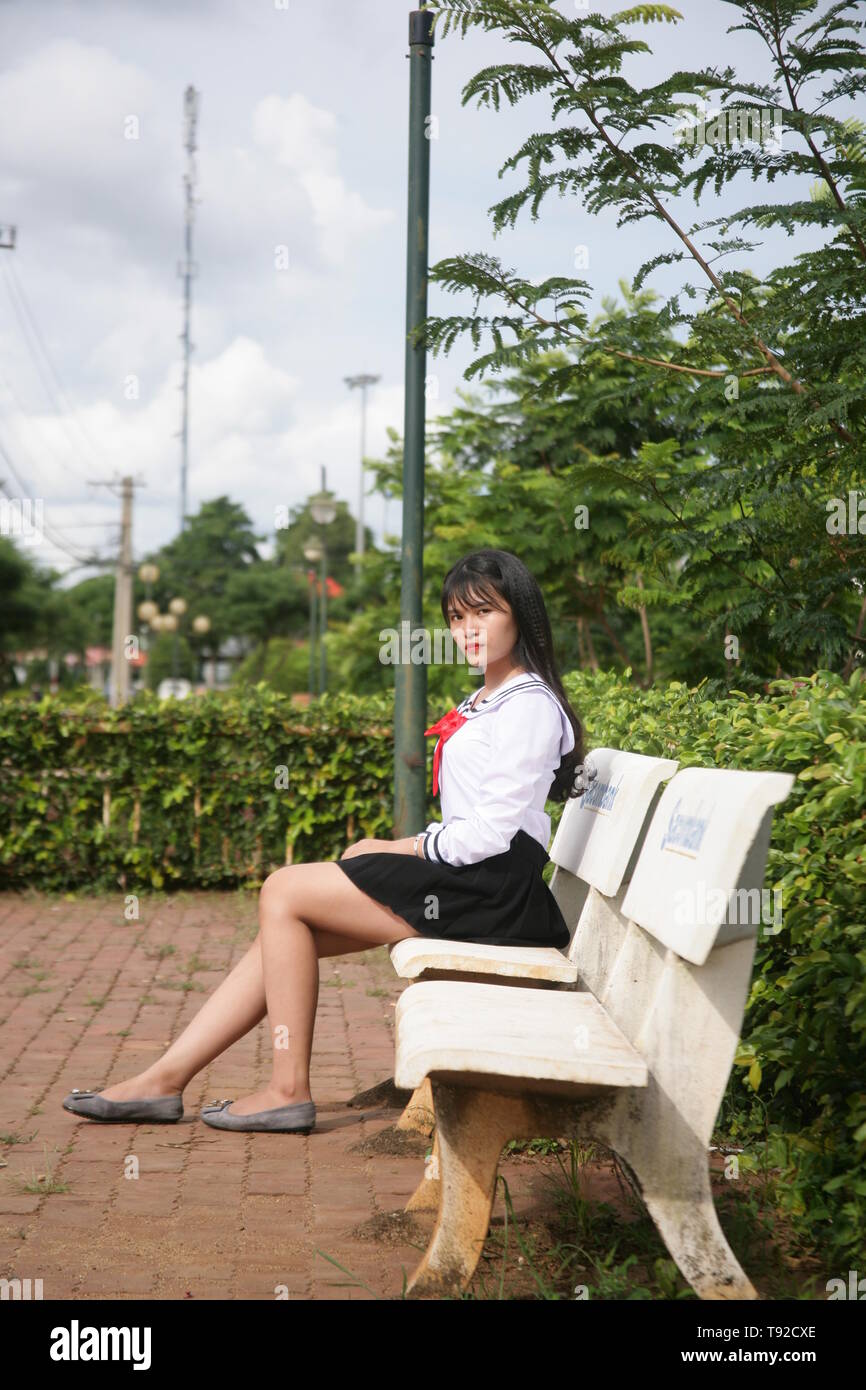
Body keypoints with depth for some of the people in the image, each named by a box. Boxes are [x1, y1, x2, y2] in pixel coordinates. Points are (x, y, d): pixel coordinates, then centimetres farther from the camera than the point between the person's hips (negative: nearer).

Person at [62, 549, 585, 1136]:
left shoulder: (530, 706, -10)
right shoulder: (485, 703, 21)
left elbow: (492, 831, -18)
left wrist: (394, 848, -6)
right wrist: (390, 851, 2)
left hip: (489, 888, -9)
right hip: (466, 882, 9)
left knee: (283, 892, -10)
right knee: (288, 930, 1)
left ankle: (289, 1089, -7)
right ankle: (166, 1078, 1)